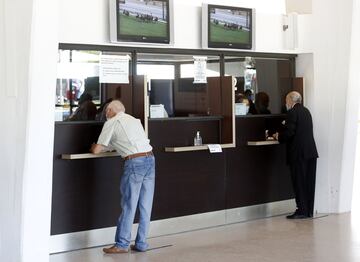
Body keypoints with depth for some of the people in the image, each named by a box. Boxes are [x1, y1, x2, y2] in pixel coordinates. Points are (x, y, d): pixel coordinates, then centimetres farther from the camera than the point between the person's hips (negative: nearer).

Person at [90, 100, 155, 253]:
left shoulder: (111, 123, 5)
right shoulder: (134, 120, 24)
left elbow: (96, 150, 6)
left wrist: (93, 147, 29)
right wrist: (109, 145, 39)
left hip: (134, 162, -6)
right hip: (150, 158, 6)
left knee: (129, 205, -2)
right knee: (145, 205, 9)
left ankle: (122, 244, 4)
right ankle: (141, 243, 15)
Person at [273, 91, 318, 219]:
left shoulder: (292, 113, -10)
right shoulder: (306, 111, 15)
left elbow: (289, 133, -17)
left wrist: (278, 136, 2)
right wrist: (281, 135, 22)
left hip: (298, 153, -8)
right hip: (311, 152, 8)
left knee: (299, 182, -2)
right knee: (309, 182, 10)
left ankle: (302, 210, -1)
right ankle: (309, 210, 14)